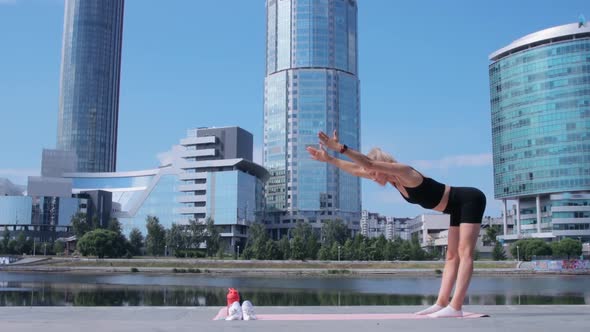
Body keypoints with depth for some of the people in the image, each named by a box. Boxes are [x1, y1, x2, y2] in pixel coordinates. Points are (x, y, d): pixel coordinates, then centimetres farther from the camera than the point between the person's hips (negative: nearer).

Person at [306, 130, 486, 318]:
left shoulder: (405, 172, -25)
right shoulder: (393, 179, 1)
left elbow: (369, 164, -38)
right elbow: (356, 170, 5)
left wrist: (340, 148, -42)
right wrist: (329, 159, 3)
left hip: (470, 200, -10)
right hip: (458, 209, 10)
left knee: (465, 253, -15)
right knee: (451, 256, 5)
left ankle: (455, 307, -22)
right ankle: (442, 303, 5)